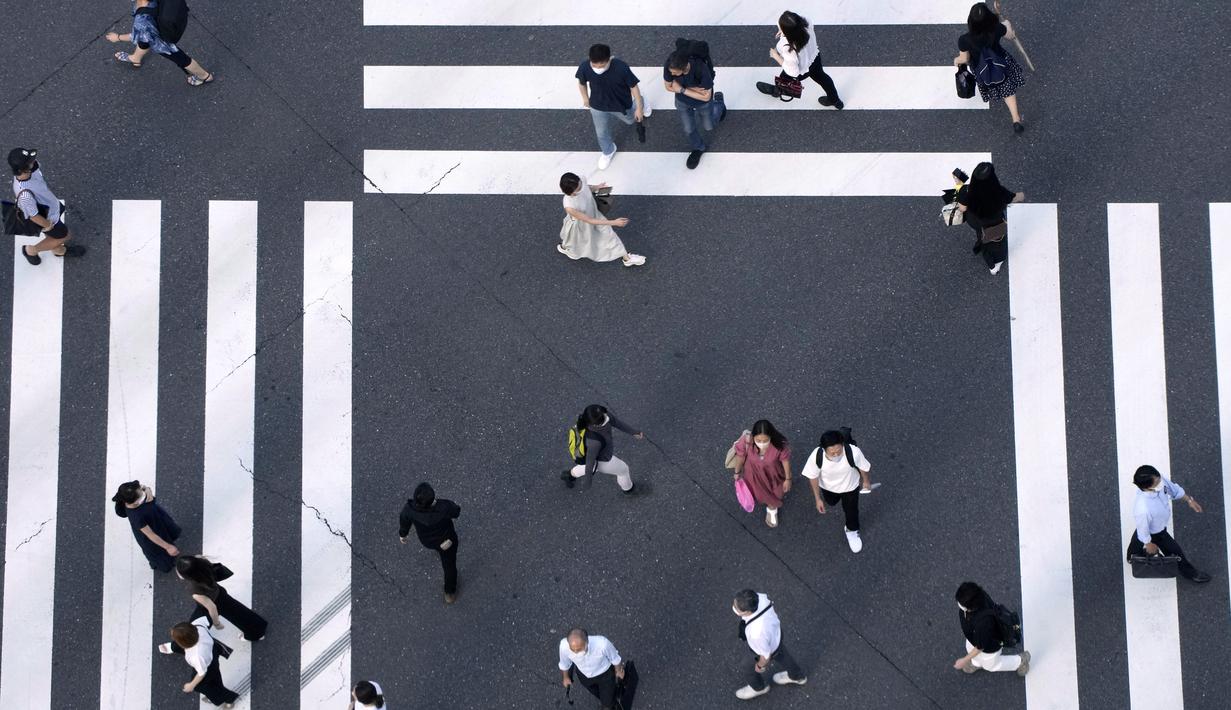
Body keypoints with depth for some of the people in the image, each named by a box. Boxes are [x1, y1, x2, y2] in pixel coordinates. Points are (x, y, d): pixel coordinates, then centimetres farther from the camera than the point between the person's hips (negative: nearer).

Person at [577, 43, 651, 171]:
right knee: (601, 133, 22)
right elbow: (581, 82, -9)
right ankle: (608, 152, 56)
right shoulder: (585, 67, -33)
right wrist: (585, 98, 9)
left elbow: (633, 86, -22)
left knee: (631, 120, 32)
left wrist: (639, 108, -11)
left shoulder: (621, 68, -39)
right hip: (598, 107, 1)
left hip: (622, 105, -1)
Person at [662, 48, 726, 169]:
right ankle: (698, 148, 50)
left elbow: (706, 96, -30)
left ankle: (719, 103, 55)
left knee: (708, 126, 25)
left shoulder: (701, 69, -43)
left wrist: (682, 90, -32)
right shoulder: (669, 66, -35)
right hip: (682, 101, 2)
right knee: (689, 129, 18)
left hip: (703, 103, -2)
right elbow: (669, 86, -16)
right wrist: (692, 89, -29)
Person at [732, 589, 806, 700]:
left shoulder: (757, 634, -49)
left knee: (755, 669, 29)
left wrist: (761, 665, -5)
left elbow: (766, 655, -28)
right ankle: (797, 676, 67)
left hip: (770, 648, -5)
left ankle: (757, 687, 63)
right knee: (781, 655, 36)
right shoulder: (760, 598, -35)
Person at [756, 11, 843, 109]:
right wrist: (784, 31, -8)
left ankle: (776, 91, 66)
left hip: (801, 71, -4)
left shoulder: (790, 50, -50)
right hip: (814, 57, 4)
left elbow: (793, 72, -29)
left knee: (784, 80, 31)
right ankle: (835, 100, 57)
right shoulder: (805, 24, -35)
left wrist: (775, 56, -19)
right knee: (820, 76, 33)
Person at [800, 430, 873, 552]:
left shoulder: (854, 452, -44)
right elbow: (813, 477, -20)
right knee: (831, 502, 33)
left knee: (851, 510, 22)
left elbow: (864, 468, -19)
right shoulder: (816, 456, -42)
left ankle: (852, 530, 55)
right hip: (828, 487, 1)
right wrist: (818, 499, -10)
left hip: (850, 486, -1)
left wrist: (866, 481, 0)